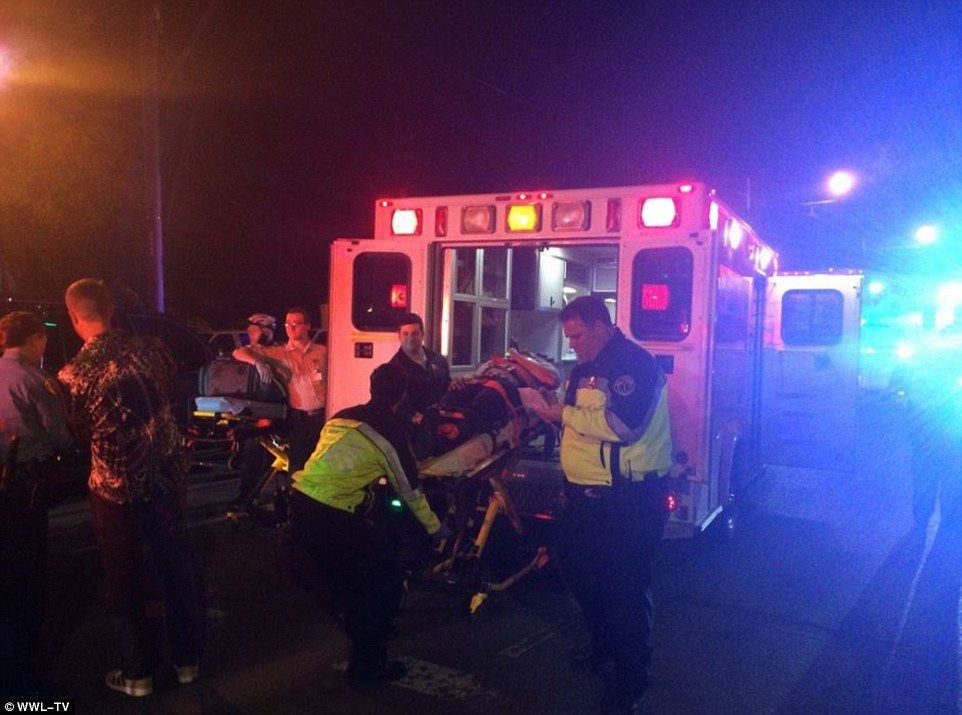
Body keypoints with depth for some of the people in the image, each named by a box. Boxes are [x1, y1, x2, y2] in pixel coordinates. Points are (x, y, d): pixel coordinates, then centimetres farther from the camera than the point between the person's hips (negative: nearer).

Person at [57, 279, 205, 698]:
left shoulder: (74, 374, -14)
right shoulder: (151, 349, -6)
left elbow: (74, 432, 0)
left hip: (115, 489, -3)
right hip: (166, 476, 3)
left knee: (127, 580, 13)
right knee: (176, 567, 16)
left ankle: (138, 673, 27)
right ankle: (187, 659, 30)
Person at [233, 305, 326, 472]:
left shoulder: (322, 352, 10)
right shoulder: (277, 353, 8)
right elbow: (239, 352, 6)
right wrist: (258, 362, -14)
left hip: (323, 418, 1)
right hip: (298, 419, 0)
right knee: (298, 468, 4)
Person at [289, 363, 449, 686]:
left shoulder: (342, 416, 15)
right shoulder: (391, 430, -5)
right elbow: (409, 488, 3)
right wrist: (435, 527, 18)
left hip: (299, 506, 8)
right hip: (332, 517, -8)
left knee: (344, 579, 28)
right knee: (387, 577, 8)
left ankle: (361, 638, 46)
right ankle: (367, 665, 15)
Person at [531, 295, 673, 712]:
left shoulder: (633, 362, -16)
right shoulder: (586, 368, 15)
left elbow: (623, 424, -28)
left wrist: (565, 414, -20)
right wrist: (545, 404, 8)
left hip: (628, 500, -10)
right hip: (585, 494, 10)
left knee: (625, 588, 0)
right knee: (578, 570, 21)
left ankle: (630, 678, 17)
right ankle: (603, 645, 43)